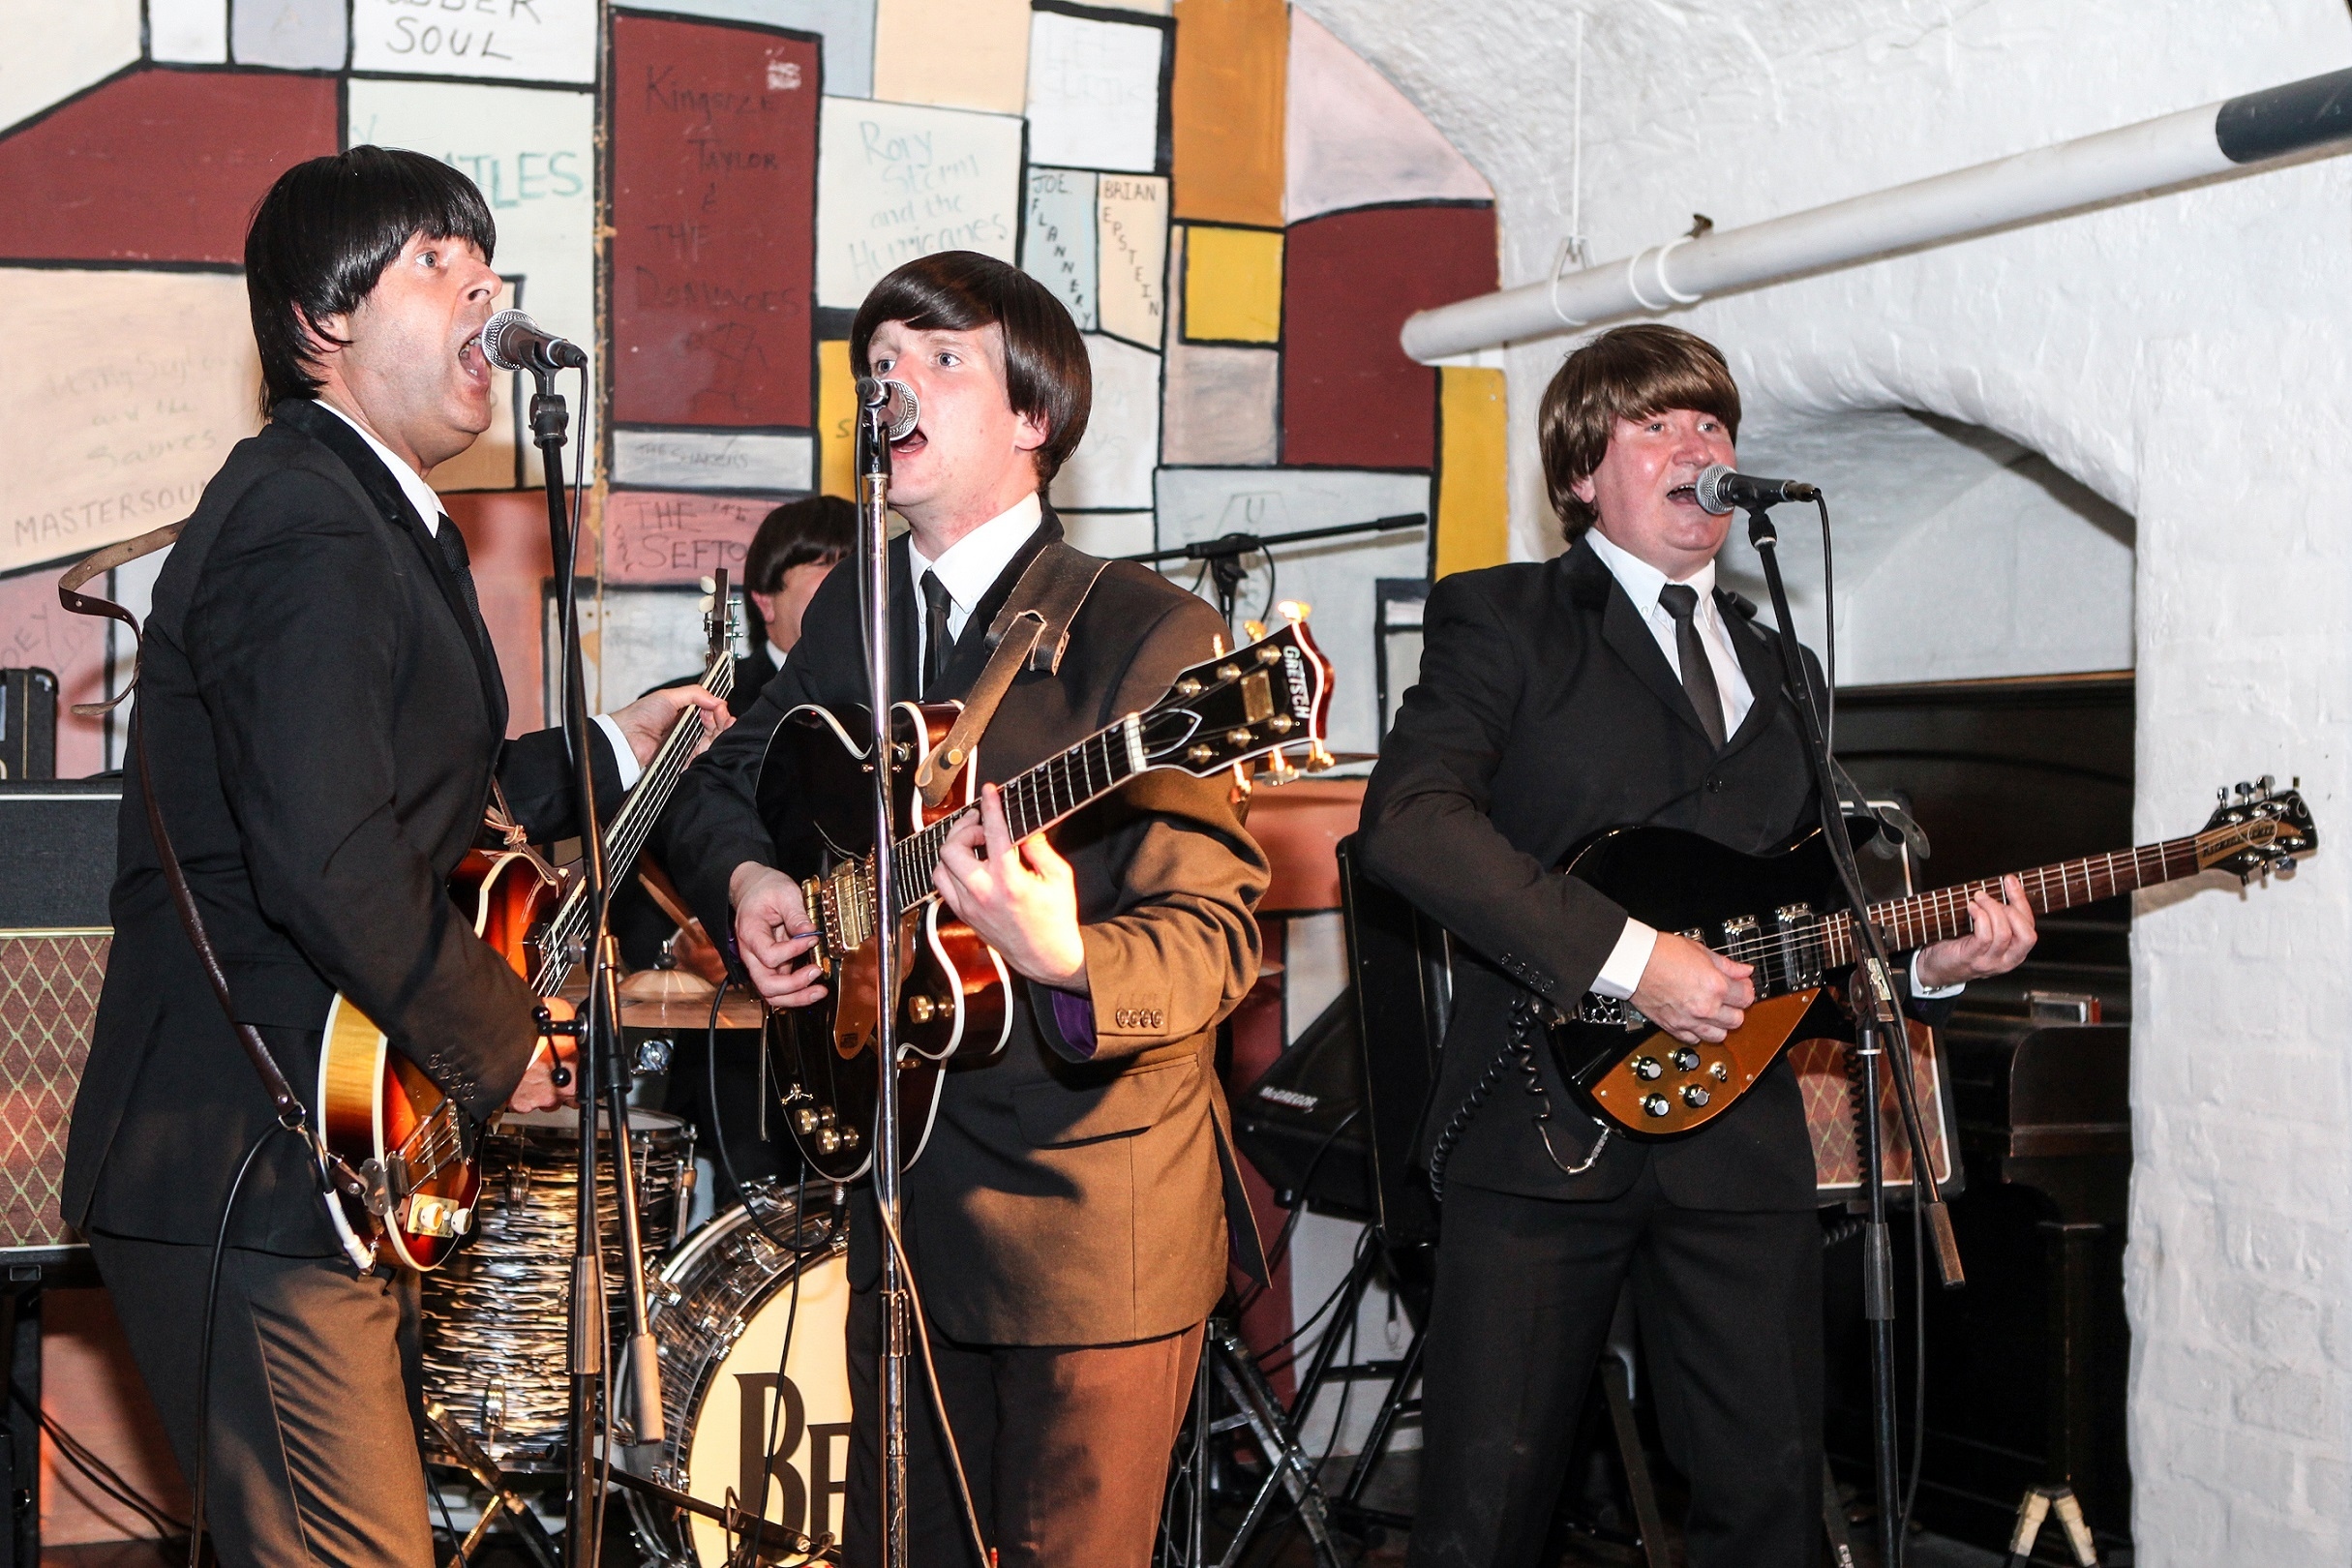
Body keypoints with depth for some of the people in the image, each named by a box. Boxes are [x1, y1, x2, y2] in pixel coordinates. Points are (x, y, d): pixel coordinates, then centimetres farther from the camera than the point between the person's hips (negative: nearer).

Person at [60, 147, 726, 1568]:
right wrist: (499, 1038, -17)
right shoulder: (304, 528, -18)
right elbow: (328, 859, -28)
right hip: (252, 1176, -11)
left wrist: (606, 756, 20)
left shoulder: (386, 521, 18)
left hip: (339, 1162, 11)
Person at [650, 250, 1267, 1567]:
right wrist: (744, 876, 0)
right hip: (902, 1201, 6)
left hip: (1093, 1222, -6)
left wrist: (1067, 963, -37)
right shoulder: (850, 613, 8)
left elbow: (1217, 935, -17)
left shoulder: (1147, 636, -13)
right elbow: (719, 781, 22)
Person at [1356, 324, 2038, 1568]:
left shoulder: (1771, 663, 22)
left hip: (1738, 1129, 6)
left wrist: (1927, 958, 5)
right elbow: (1408, 818, -16)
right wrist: (1625, 955, -21)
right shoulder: (1503, 621, 1)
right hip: (1550, 1122, -5)